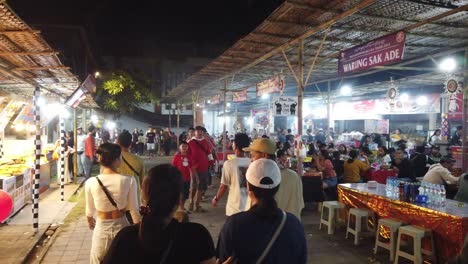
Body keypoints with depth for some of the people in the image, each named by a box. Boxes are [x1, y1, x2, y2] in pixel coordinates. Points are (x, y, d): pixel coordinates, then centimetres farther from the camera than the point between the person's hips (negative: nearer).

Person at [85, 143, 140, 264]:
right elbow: (133, 209, -9)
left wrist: (90, 220, 25)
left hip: (101, 228, 1)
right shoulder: (129, 181, -19)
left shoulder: (91, 183, -14)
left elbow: (90, 209, 2)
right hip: (121, 226, -1)